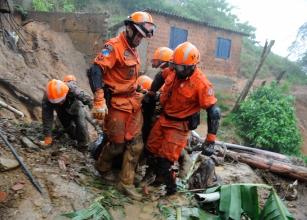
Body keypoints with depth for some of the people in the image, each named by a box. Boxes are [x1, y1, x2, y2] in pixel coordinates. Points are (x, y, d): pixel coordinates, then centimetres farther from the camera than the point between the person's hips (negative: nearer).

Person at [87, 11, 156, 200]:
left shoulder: (133, 50, 15)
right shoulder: (114, 46, -14)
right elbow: (96, 71, -24)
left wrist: (138, 94, 29)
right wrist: (99, 102, -31)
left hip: (133, 102, 8)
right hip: (116, 104, -8)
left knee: (135, 144, 5)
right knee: (118, 144, 3)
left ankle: (126, 182, 16)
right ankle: (103, 167, 34)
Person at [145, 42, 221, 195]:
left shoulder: (201, 84, -26)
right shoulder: (173, 70, -8)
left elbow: (213, 112, -24)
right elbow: (160, 77, 16)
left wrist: (210, 141, -26)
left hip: (179, 125, -6)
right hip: (163, 118, 7)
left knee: (165, 160, -2)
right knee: (151, 151, 17)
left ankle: (170, 188, 25)